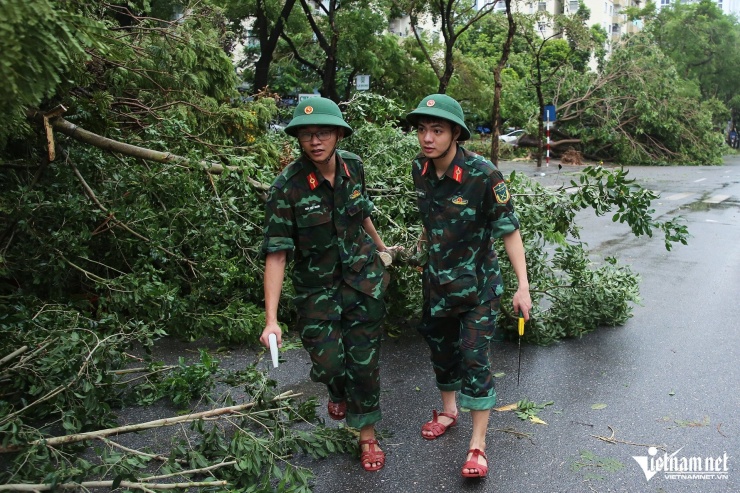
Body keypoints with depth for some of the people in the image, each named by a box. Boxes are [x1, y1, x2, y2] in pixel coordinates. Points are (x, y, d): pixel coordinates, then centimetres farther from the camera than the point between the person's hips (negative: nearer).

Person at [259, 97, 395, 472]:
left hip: (364, 280, 3)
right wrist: (271, 320, -26)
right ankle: (338, 392, 37)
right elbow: (276, 254, -22)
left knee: (364, 363, 5)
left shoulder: (353, 166, -7)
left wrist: (380, 246, 28)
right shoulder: (287, 187, -20)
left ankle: (367, 435, 26)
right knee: (328, 363, -2)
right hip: (317, 288, -2)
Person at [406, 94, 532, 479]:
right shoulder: (420, 169, -7)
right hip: (437, 278, 6)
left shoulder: (482, 175, -24)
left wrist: (523, 286, -21)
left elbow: (509, 230, -19)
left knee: (474, 359, -4)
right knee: (440, 347, 19)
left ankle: (477, 444, 10)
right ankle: (449, 411, 43)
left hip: (476, 284, -5)